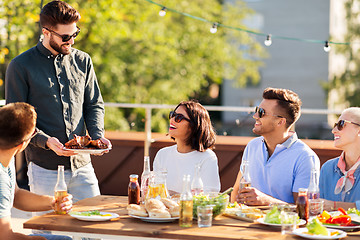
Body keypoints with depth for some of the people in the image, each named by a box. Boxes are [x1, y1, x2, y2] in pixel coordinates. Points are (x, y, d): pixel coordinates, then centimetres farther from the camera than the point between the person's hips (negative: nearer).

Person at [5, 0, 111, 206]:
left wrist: (97, 135, -4)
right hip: (44, 169, -4)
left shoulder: (83, 61, 10)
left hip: (82, 165, 4)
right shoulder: (20, 67, -3)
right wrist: (45, 141, -19)